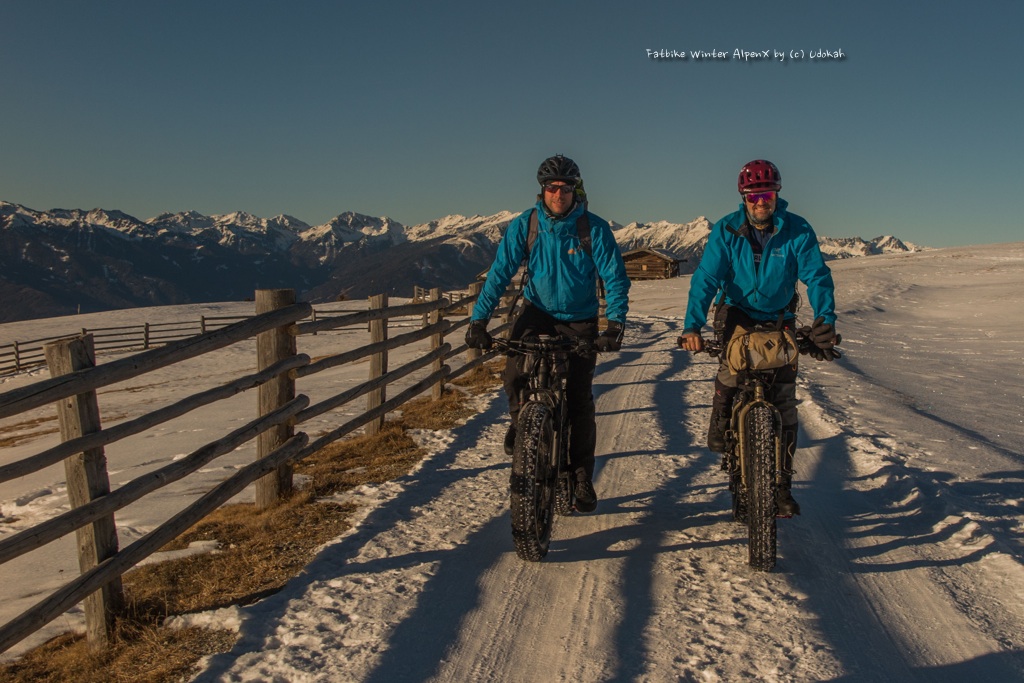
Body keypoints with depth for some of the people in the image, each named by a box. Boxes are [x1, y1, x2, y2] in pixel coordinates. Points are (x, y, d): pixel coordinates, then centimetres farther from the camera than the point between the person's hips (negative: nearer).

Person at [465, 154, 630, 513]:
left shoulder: (594, 228, -12)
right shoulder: (524, 225, -9)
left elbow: (615, 278, -13)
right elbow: (500, 272, -11)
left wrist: (615, 324, -27)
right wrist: (478, 320, -21)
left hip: (580, 321, 0)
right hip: (537, 313, 1)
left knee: (579, 401, 0)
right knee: (515, 372, -27)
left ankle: (582, 478, 16)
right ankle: (520, 419, 7)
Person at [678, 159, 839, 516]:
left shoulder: (797, 231, -12)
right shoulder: (726, 231, -12)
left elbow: (816, 275, -19)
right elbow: (705, 278, -21)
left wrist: (825, 319, -38)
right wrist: (692, 325, -37)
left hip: (779, 319, 1)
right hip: (737, 313, 0)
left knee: (785, 404, -1)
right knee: (731, 369, -31)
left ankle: (781, 485, 10)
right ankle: (721, 418, 2)